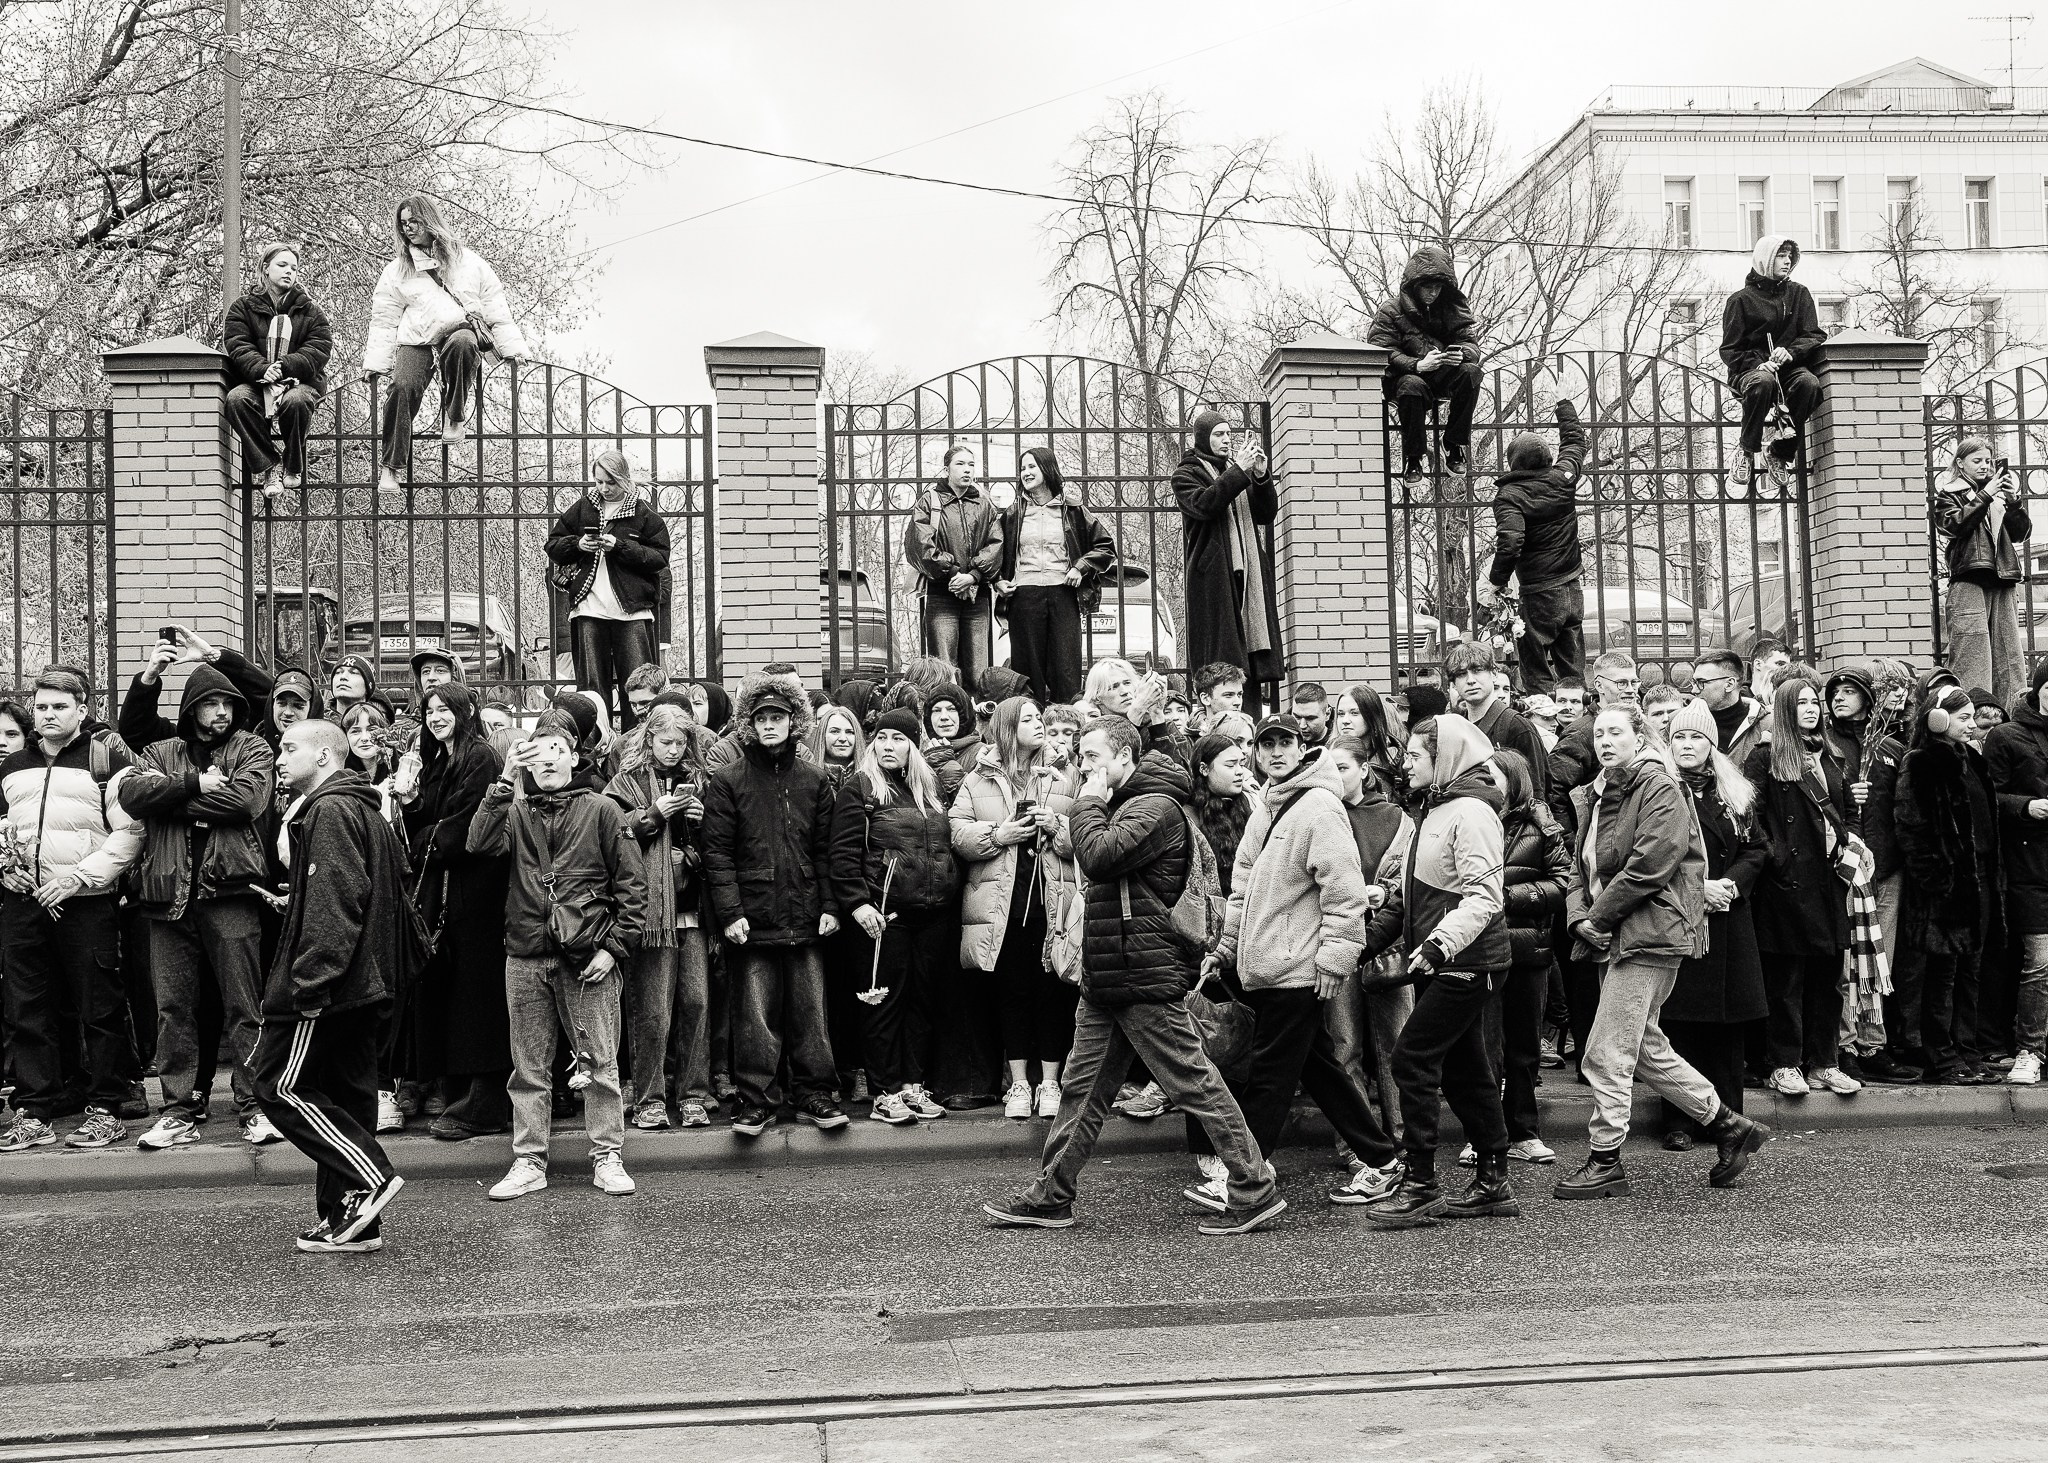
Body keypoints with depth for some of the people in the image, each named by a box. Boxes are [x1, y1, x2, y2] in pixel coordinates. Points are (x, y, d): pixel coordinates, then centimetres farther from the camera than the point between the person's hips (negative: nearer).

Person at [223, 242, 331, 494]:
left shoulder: (309, 311, 11)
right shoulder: (243, 308, 11)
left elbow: (319, 349, -2)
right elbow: (238, 347, -3)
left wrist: (285, 367, -19)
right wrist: (262, 370, -23)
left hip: (300, 381, -1)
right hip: (255, 382, 1)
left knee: (296, 401, -37)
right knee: (236, 399, -32)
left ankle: (294, 466, -12)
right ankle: (269, 466, -24)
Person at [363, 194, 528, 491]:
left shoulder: (467, 260, 12)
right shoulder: (397, 269, 16)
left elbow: (495, 307, 13)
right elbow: (384, 319, 16)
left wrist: (511, 346, 8)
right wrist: (375, 363, 10)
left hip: (461, 332, -1)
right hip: (416, 342, 1)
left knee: (462, 344, -39)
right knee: (402, 387, -25)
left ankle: (455, 416, -20)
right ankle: (389, 465, -17)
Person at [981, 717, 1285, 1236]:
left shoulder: (1155, 807, -14)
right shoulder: (1126, 805, 18)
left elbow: (1100, 856, -26)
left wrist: (1088, 804, -14)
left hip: (1147, 979, -10)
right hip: (1105, 979, 10)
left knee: (1196, 1086, -4)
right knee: (1081, 1089, 12)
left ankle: (1255, 1193, 4)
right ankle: (1050, 1197, 19)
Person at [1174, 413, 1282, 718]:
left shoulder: (1238, 470, 20)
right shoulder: (1187, 475, 5)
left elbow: (1267, 514, 12)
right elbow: (1203, 504, -15)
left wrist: (1261, 476, -4)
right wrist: (1238, 472, -18)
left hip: (1248, 573, 5)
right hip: (1213, 576, -5)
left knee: (1250, 660, 1)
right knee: (1220, 663, -11)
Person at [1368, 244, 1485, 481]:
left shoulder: (1452, 307, 9)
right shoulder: (1390, 309, -3)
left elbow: (1470, 342, 2)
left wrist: (1462, 354, -25)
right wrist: (1417, 365, -31)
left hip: (1443, 380, 4)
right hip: (1407, 375, -3)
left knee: (1470, 372, -27)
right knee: (1412, 387, -38)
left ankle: (1455, 446, -19)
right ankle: (1413, 457, -25)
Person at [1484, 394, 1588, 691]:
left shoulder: (1509, 495, -17)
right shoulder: (1562, 478, 0)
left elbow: (1510, 541, -29)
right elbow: (1575, 440, 19)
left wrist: (1496, 582, -17)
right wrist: (1563, 403, 33)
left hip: (1540, 596, -6)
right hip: (1574, 589, 6)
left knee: (1537, 675, 2)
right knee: (1573, 670, 14)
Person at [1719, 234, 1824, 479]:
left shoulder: (1799, 294, 13)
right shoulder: (1741, 300, 3)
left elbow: (1815, 335, 6)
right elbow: (1729, 350, 1)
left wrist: (1791, 352, -16)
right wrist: (1757, 363, -19)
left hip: (1791, 367, 3)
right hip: (1751, 369, -3)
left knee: (1809, 383, -33)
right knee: (1763, 382, -40)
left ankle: (1782, 454, -20)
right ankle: (1750, 451, -20)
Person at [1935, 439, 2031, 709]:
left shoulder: (2002, 492, 21)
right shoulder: (1949, 494, 10)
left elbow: (2022, 533, 12)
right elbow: (1953, 525, -9)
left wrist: (2014, 501, -4)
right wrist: (1985, 496, -13)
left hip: (2004, 580, 5)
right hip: (1968, 579, -5)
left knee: (2008, 651, 1)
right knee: (1971, 650, -13)